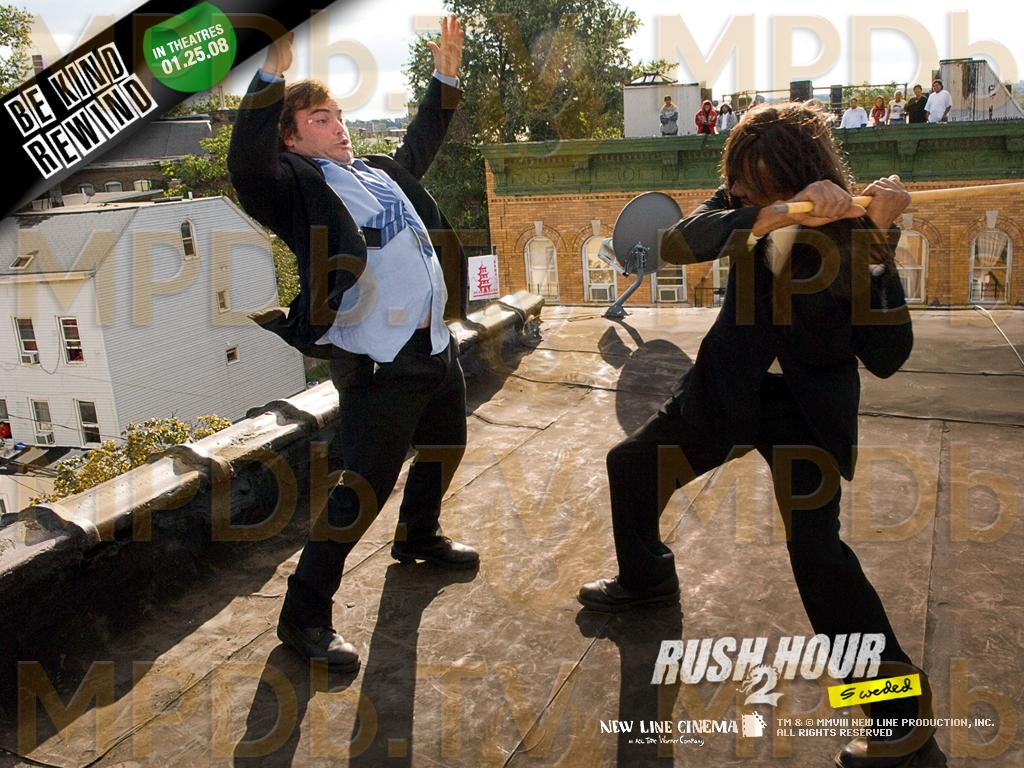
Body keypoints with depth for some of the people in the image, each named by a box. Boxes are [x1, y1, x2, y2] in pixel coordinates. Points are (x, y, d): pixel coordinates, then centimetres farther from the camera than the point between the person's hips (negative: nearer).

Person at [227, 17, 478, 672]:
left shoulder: (380, 171, 16)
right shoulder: (298, 185, -6)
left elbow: (421, 145, 33)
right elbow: (248, 165, -27)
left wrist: (445, 76, 31)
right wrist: (271, 77, -34)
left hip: (438, 347, 9)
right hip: (376, 365, -9)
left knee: (446, 448, 25)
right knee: (364, 489, -9)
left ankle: (419, 536, 51)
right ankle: (305, 616, 6)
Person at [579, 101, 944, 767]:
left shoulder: (854, 232, -18)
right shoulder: (745, 206, -7)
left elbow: (886, 357, -24)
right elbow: (678, 243, -28)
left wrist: (878, 244, -33)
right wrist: (776, 214, -42)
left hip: (808, 405, -5)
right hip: (728, 388, 5)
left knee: (816, 549, -19)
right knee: (631, 467, 14)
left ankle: (901, 709, -1)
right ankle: (647, 580, 43)